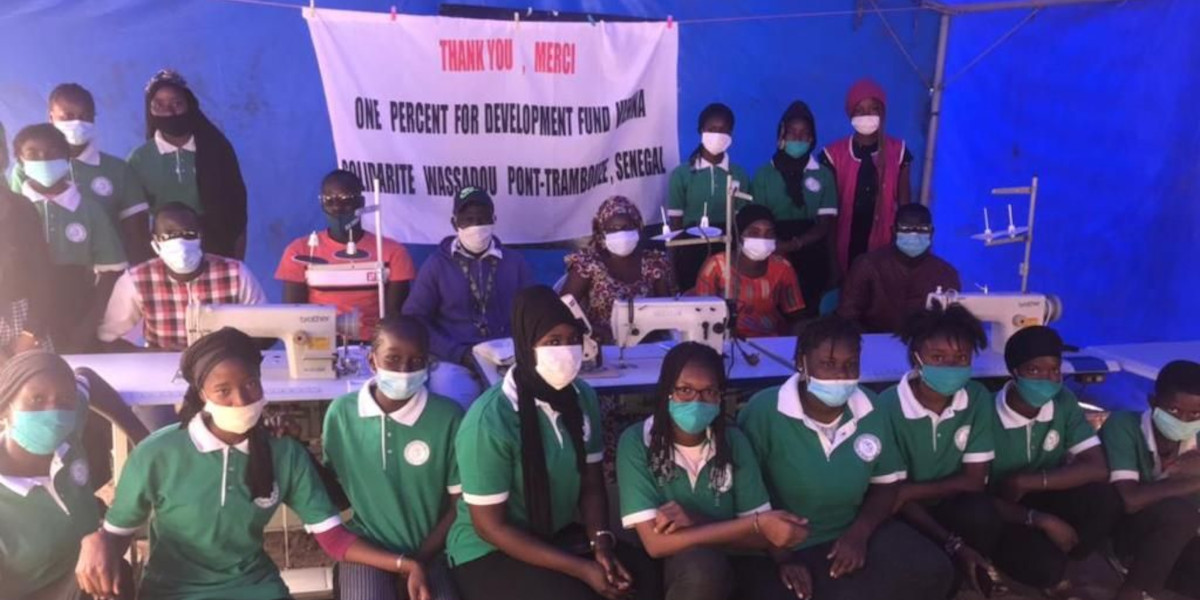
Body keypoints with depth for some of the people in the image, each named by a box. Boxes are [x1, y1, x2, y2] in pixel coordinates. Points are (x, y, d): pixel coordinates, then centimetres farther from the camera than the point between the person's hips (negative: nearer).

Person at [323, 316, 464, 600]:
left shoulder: (448, 417, -11)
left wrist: (419, 560, -9)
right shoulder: (342, 412, -5)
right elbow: (332, 488, 8)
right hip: (366, 543, 1)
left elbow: (461, 503, -3)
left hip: (431, 548, -1)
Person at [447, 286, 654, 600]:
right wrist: (580, 568, -21)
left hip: (560, 535, 5)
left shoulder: (582, 397, -5)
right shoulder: (490, 420, -22)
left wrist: (602, 544, -13)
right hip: (489, 553, -5)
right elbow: (490, 526, -18)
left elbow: (591, 483, 5)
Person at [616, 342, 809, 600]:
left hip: (717, 572, 3)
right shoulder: (636, 442, -13)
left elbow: (762, 538, -4)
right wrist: (757, 523, -23)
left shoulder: (733, 442, -4)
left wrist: (694, 522, -21)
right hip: (655, 570, -3)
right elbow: (656, 542, -21)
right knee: (701, 561, -31)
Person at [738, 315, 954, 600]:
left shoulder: (871, 411, -1)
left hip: (851, 533, 5)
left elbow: (886, 484, 9)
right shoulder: (764, 411, -16)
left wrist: (859, 533, -9)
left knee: (930, 570, -17)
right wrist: (781, 557, -17)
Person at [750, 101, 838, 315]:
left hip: (812, 258, 1)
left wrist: (794, 244, -17)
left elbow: (825, 225, -1)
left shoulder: (824, 174, 4)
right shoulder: (764, 174, 4)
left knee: (808, 313, 3)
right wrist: (777, 247, -15)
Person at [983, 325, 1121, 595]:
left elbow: (1097, 468, -15)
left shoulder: (1064, 402, -8)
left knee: (1103, 498, -25)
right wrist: (1040, 519, -32)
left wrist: (1027, 482, -26)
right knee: (1045, 561, -32)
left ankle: (1057, 559, 0)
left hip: (1044, 499, 5)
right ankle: (1051, 571, 8)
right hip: (1001, 514, -4)